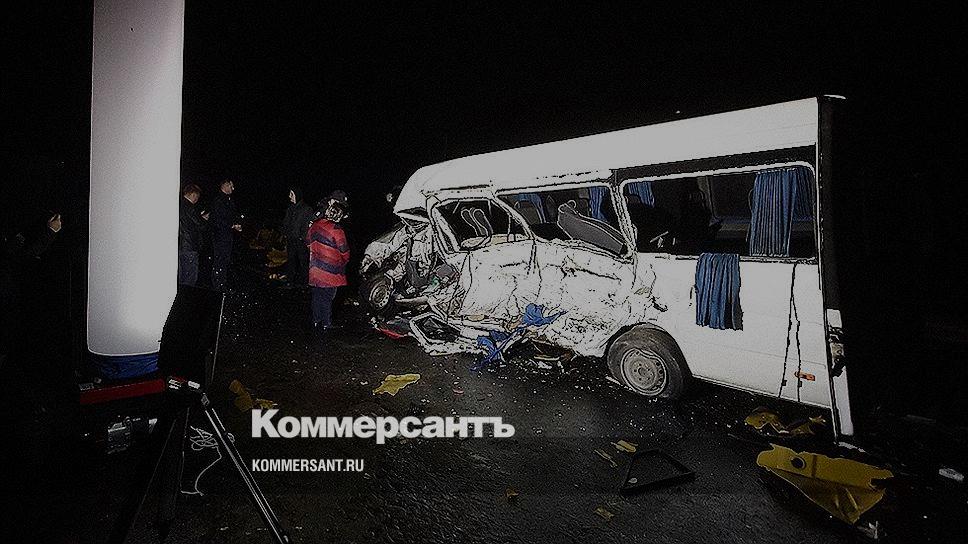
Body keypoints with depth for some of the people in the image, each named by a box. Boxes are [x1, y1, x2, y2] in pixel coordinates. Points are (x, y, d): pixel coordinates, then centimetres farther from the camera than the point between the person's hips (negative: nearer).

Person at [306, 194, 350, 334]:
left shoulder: (315, 224, -3)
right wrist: (344, 262, 6)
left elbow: (308, 242, 13)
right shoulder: (336, 230, -23)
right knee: (327, 298, 8)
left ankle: (316, 322, 32)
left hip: (315, 269, 6)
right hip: (330, 273, -6)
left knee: (317, 296, 19)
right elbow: (345, 253, -15)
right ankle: (326, 324, 19)